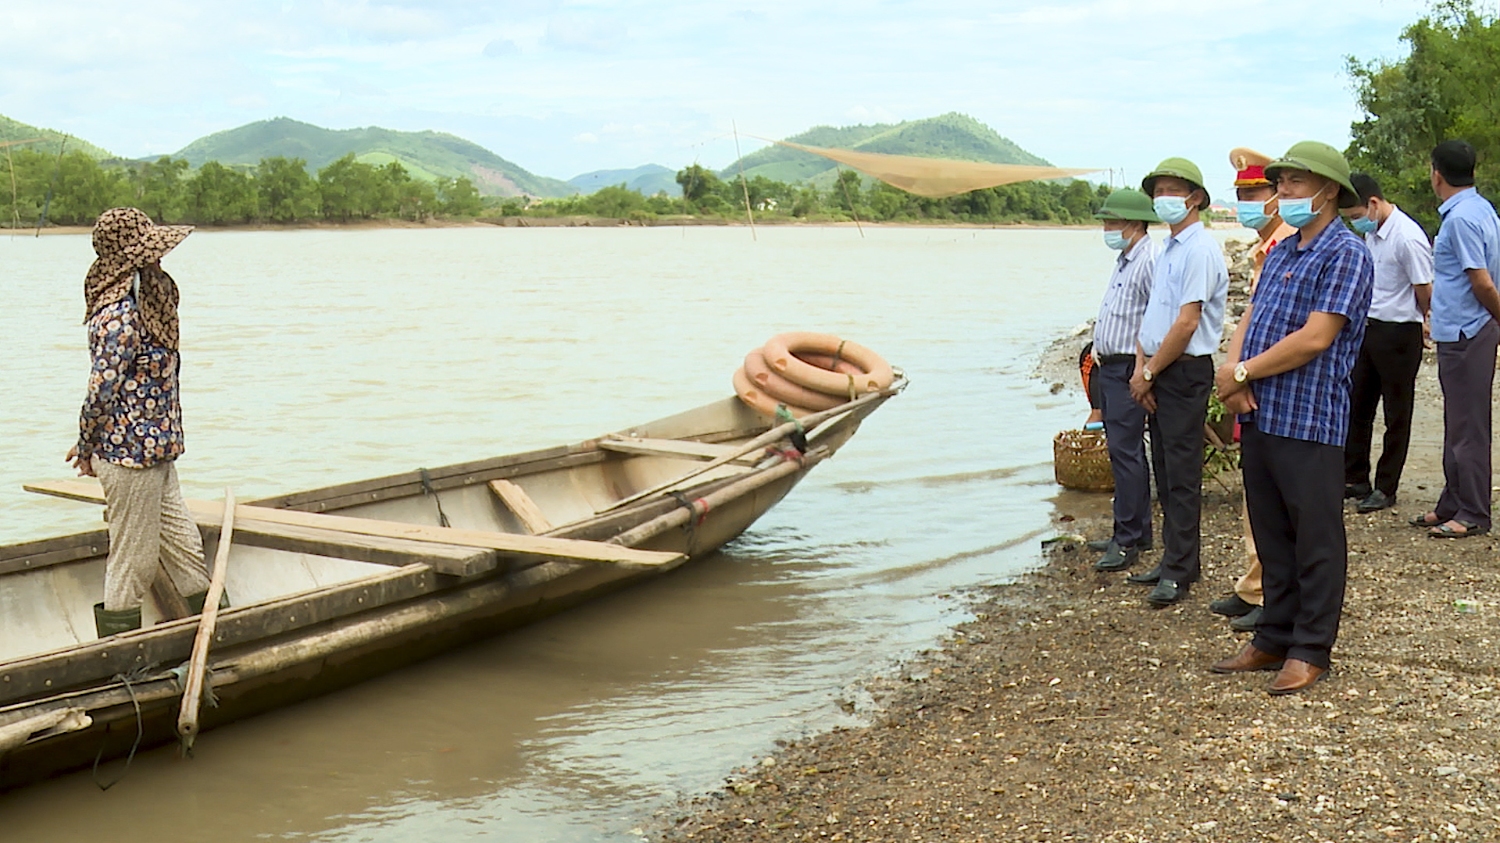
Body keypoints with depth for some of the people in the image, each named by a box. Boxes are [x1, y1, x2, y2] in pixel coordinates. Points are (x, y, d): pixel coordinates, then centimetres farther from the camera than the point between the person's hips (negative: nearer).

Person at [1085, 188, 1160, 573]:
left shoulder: (1150, 260, -16)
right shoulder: (1124, 261, 16)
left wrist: (1142, 369, -23)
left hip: (1129, 369, -11)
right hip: (1110, 367, 11)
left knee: (1125, 452, -10)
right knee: (1124, 451, 14)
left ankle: (1128, 539, -7)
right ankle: (1136, 531, 22)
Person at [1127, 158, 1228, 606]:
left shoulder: (1201, 250, -14)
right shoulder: (1167, 251, 16)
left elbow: (1187, 323, -19)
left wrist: (1150, 372, -11)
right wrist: (1141, 365, 2)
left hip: (1185, 371, -9)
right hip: (1157, 374, 9)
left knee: (1182, 474, -6)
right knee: (1167, 470, 13)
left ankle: (1178, 573, -2)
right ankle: (1175, 559, 22)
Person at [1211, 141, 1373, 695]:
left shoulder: (1346, 254, -10)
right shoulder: (1280, 253, 16)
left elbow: (1315, 338, -19)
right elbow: (1249, 320, 13)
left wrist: (1242, 373, -11)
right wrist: (1234, 374, -7)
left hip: (1309, 421, -8)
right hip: (1259, 415, 8)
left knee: (1315, 540, 2)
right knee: (1270, 535, 15)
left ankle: (1311, 649, 10)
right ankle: (1274, 638, 24)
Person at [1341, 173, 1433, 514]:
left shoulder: (1407, 238, -19)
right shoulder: (1371, 233, 6)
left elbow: (1425, 291, -14)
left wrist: (1413, 321, 2)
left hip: (1399, 332, -8)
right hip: (1368, 329, 8)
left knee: (1397, 414, 4)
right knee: (1356, 406, 13)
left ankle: (1386, 488, 12)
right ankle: (1355, 479, 24)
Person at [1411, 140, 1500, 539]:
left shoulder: (1461, 218, -19)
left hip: (1465, 335, -10)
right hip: (1458, 331, 10)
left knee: (1468, 426, -3)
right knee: (1458, 424, 16)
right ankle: (1453, 505, 25)